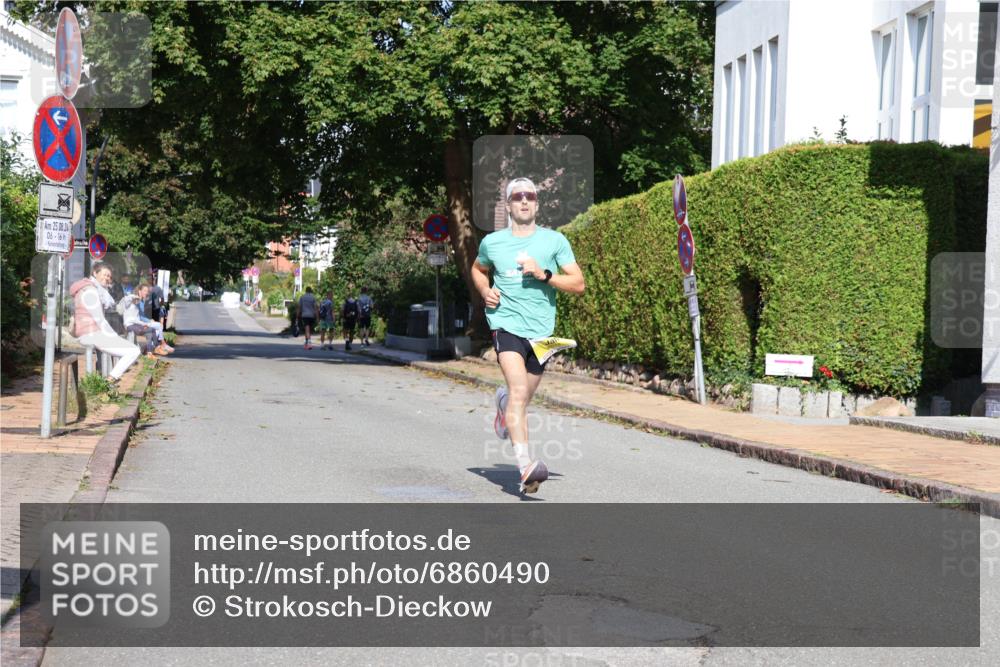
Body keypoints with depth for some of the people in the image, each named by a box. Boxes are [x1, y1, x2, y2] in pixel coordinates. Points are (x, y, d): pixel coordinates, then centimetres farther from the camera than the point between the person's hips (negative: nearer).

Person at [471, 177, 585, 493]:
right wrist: (485, 292, 6)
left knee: (522, 397, 14)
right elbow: (478, 269, 27)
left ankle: (503, 401, 52)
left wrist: (543, 274, -14)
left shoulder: (554, 240, 3)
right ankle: (525, 464, -31)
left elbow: (578, 284, 0)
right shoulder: (492, 242, 6)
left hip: (541, 329, 2)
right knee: (519, 391, -23)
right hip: (506, 323, -2)